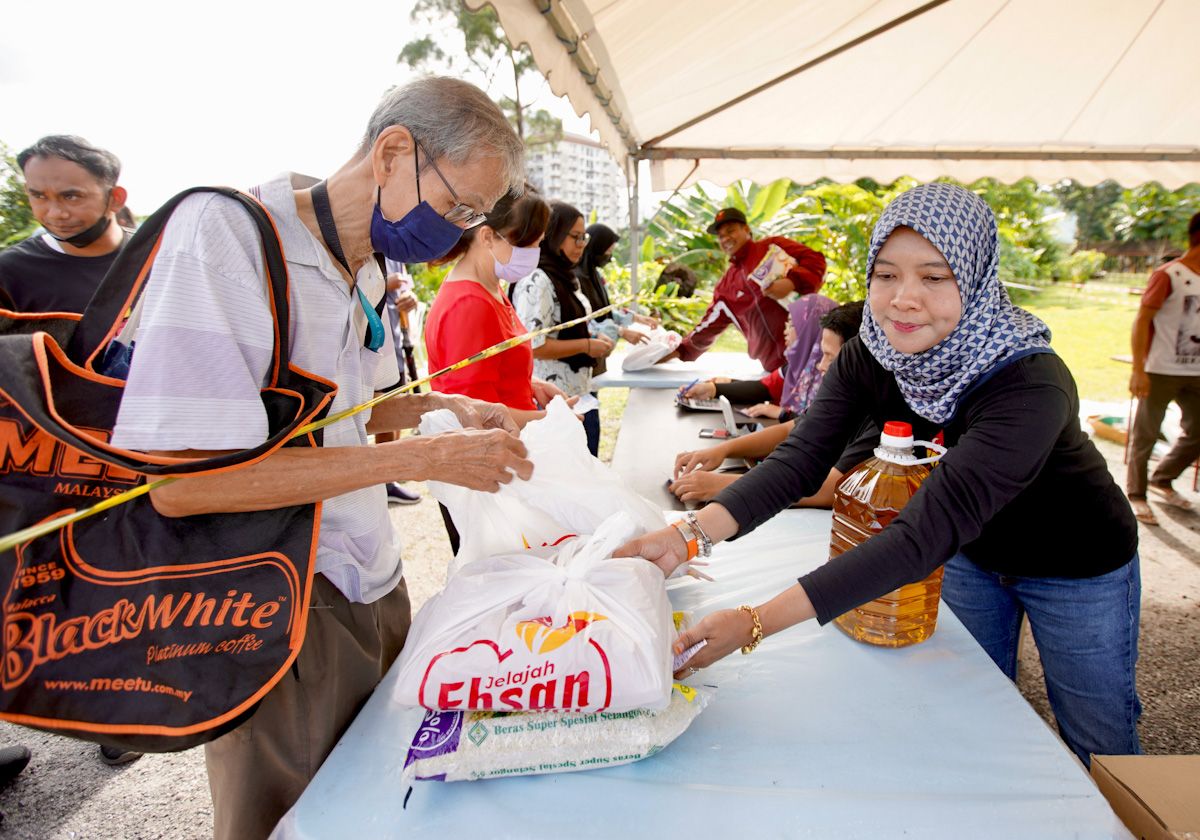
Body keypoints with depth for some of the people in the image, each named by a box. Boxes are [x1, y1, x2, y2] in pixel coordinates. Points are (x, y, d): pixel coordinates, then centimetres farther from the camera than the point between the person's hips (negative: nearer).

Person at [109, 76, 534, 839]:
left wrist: (442, 405, 0)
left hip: (374, 586, 8)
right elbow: (180, 478, -26)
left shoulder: (365, 272, 5)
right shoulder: (224, 231, -19)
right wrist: (425, 458, -24)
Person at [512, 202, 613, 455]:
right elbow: (532, 344, -24)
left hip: (581, 393, 10)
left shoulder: (566, 278, 14)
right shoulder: (536, 281, -17)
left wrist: (594, 338, 6)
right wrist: (586, 345, -17)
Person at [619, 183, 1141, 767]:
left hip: (1075, 567, -4)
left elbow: (924, 534, -46)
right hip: (971, 556, 4)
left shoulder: (1030, 386, -39)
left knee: (1098, 741, 16)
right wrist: (691, 533, -46)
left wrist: (758, 622, -53)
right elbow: (801, 458, -29)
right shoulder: (867, 357, -20)